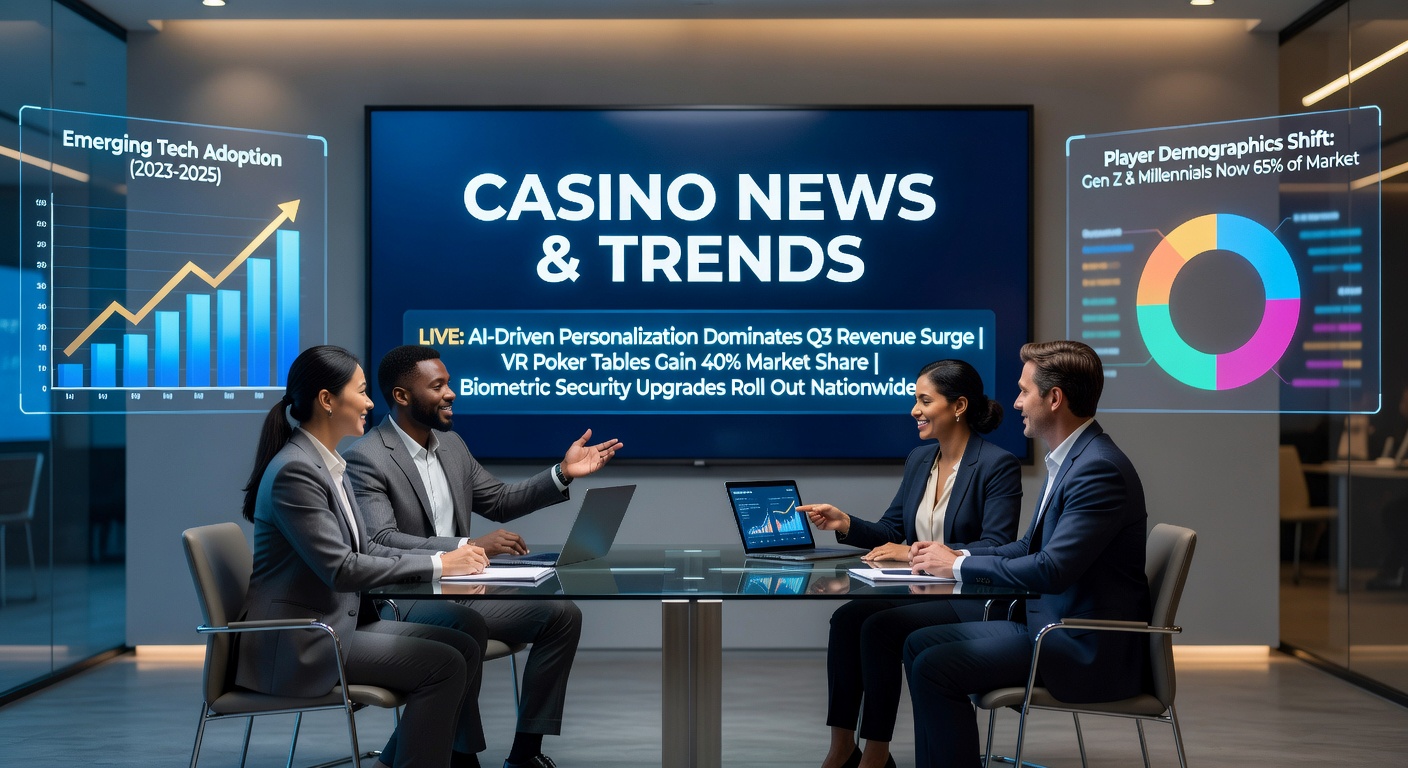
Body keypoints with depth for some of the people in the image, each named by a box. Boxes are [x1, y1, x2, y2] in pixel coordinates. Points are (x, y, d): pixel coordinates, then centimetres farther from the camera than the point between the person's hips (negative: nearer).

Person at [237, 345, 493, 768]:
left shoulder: (327, 464, 10)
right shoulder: (295, 471, -20)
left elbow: (363, 549, 12)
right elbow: (340, 568, -24)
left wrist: (445, 559, -1)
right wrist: (436, 565, -17)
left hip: (337, 621, 9)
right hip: (300, 642, -9)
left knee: (463, 647, 2)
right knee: (443, 665, -14)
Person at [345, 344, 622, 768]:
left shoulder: (451, 444, 12)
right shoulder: (365, 458, -13)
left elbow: (499, 503, 21)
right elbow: (381, 542, -25)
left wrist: (563, 474, 6)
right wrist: (469, 545, -33)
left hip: (459, 591, 8)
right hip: (399, 602, -8)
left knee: (561, 614, -5)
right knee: (466, 628, -38)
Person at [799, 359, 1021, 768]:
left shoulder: (999, 465, -11)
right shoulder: (919, 459, 12)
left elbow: (996, 547, -19)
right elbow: (890, 531, 15)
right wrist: (845, 523, -5)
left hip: (973, 600, -7)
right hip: (920, 591, 7)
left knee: (879, 628, -26)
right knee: (846, 618, -17)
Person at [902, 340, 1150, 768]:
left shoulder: (1100, 469, -21)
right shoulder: (1069, 458, 12)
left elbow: (1052, 568, -28)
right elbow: (1032, 547, 19)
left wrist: (959, 566, -15)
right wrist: (957, 556, 3)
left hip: (1088, 650, -10)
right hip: (1051, 621, 10)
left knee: (935, 668, -19)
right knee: (919, 644, 8)